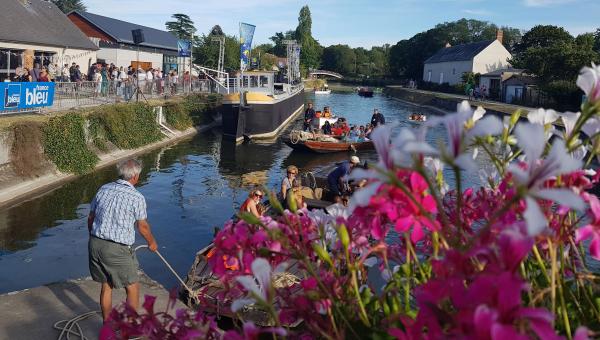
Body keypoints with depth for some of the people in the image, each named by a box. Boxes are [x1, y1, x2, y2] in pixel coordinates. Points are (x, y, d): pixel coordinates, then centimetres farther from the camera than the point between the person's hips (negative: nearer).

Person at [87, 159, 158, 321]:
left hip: (95, 244, 7)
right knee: (132, 288, 12)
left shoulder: (104, 189, 6)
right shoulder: (137, 197, -11)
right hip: (117, 249, -6)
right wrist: (152, 242, 16)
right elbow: (142, 226, -2)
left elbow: (90, 218, 13)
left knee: (106, 286, 20)